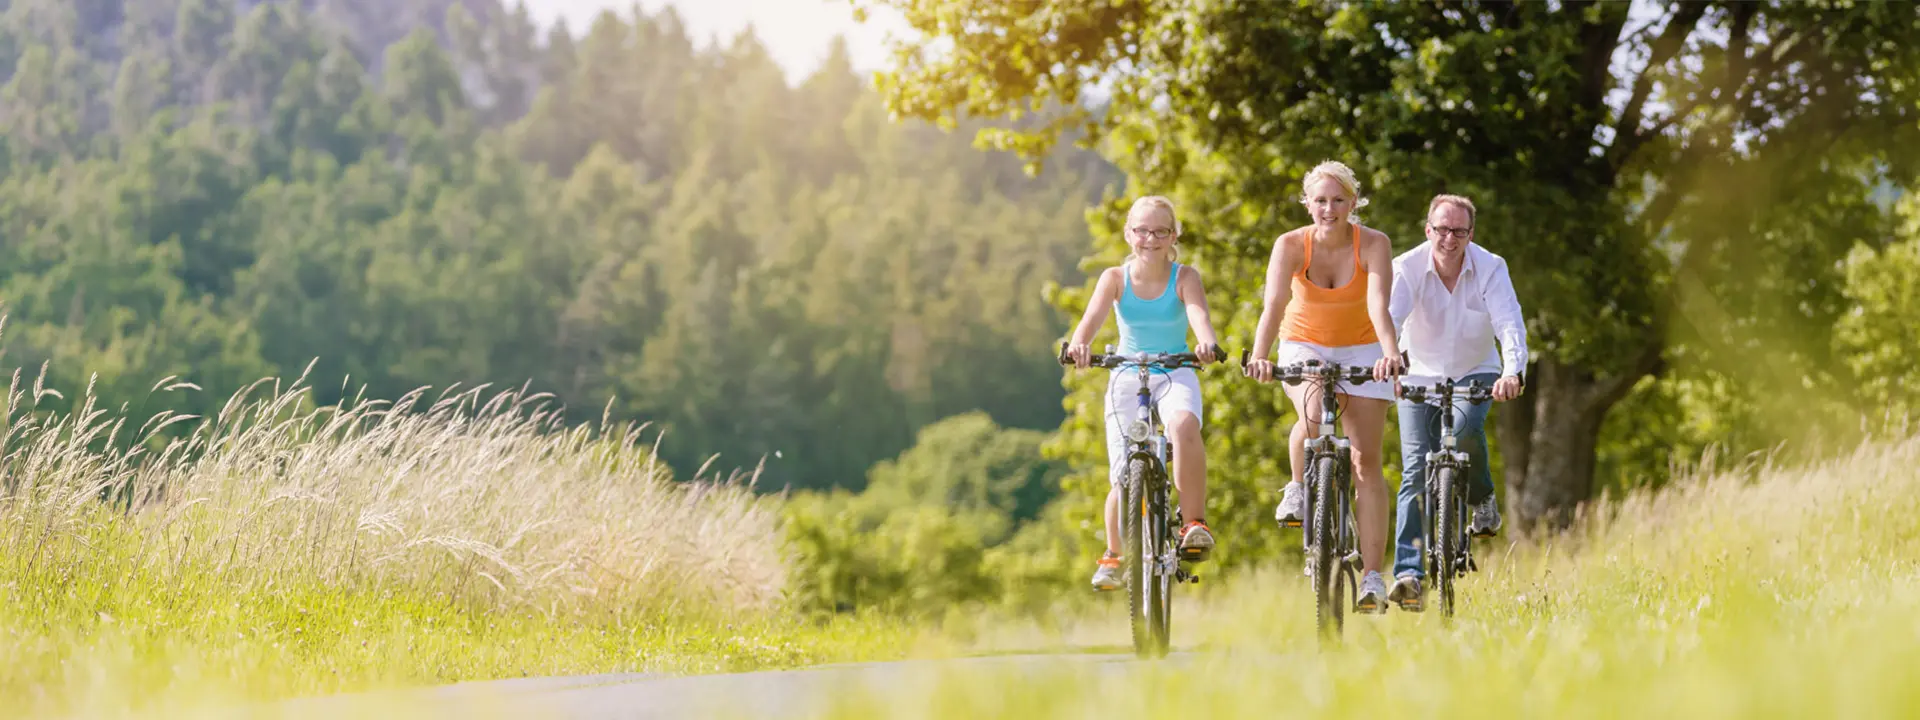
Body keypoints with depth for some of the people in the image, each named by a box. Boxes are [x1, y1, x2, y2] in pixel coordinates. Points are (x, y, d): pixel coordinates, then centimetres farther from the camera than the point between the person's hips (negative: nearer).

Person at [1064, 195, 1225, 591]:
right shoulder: (1115, 277, -4)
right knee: (1124, 478, -5)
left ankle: (1193, 522, -26)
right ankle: (1113, 556, 23)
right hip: (1127, 376, 1)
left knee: (1184, 425, -37)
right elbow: (1094, 314, -22)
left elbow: (1198, 312, -26)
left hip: (1175, 375, -1)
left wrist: (1207, 343, -49)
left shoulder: (1184, 277, -6)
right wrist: (1079, 344, -45)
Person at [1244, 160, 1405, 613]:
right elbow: (1274, 305, -30)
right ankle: (1298, 488, -5)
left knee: (1366, 461, -8)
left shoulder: (1374, 245, -19)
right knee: (1314, 415, -35)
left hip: (1360, 350, 0)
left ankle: (1372, 577, -8)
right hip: (1304, 346, 0)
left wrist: (1391, 354, -51)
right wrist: (1259, 357, -48)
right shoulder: (1291, 245, -18)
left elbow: (1378, 307, -33)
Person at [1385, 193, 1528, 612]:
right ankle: (1409, 573, -16)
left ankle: (1483, 500, 0)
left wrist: (1513, 372, -45)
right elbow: (1387, 318, -29)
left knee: (1465, 428, -31)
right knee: (1416, 469, -12)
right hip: (1420, 375, 0)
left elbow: (1509, 324, -26)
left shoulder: (1490, 269, -15)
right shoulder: (1406, 268, -16)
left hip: (1475, 371, 0)